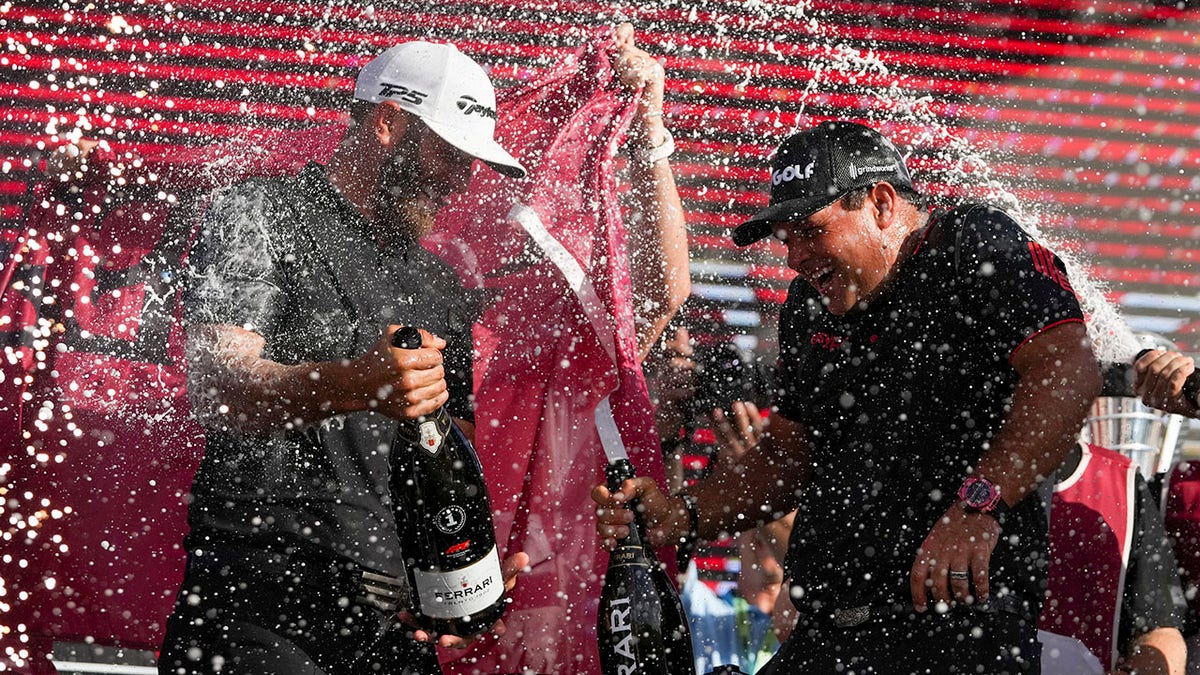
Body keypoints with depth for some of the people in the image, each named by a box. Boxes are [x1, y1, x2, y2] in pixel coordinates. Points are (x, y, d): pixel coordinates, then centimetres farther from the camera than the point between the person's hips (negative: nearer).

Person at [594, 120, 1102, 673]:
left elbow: (1069, 370, -17)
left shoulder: (975, 247, -3)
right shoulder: (809, 306, 20)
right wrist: (680, 515, 8)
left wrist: (977, 504, -27)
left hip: (964, 616, -7)